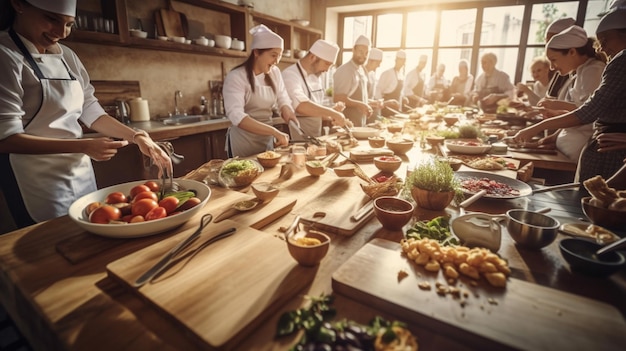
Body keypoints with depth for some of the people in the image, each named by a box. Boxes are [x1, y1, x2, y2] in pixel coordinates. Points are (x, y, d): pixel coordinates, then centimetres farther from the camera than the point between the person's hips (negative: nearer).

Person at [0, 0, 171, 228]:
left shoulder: (67, 57, 6)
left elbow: (90, 111, 7)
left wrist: (136, 137, -7)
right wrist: (83, 146, -26)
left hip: (82, 175, 6)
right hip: (42, 187, -6)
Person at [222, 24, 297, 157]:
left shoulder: (275, 73, 2)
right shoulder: (236, 77, -16)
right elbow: (236, 116, -27)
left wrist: (287, 110, -17)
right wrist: (274, 132, -35)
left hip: (267, 140, 6)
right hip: (243, 142, -5)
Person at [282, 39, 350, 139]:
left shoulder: (316, 77, 14)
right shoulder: (290, 75, -13)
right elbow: (301, 106, -30)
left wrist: (332, 110, 2)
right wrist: (333, 113, -24)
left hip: (315, 139, 7)